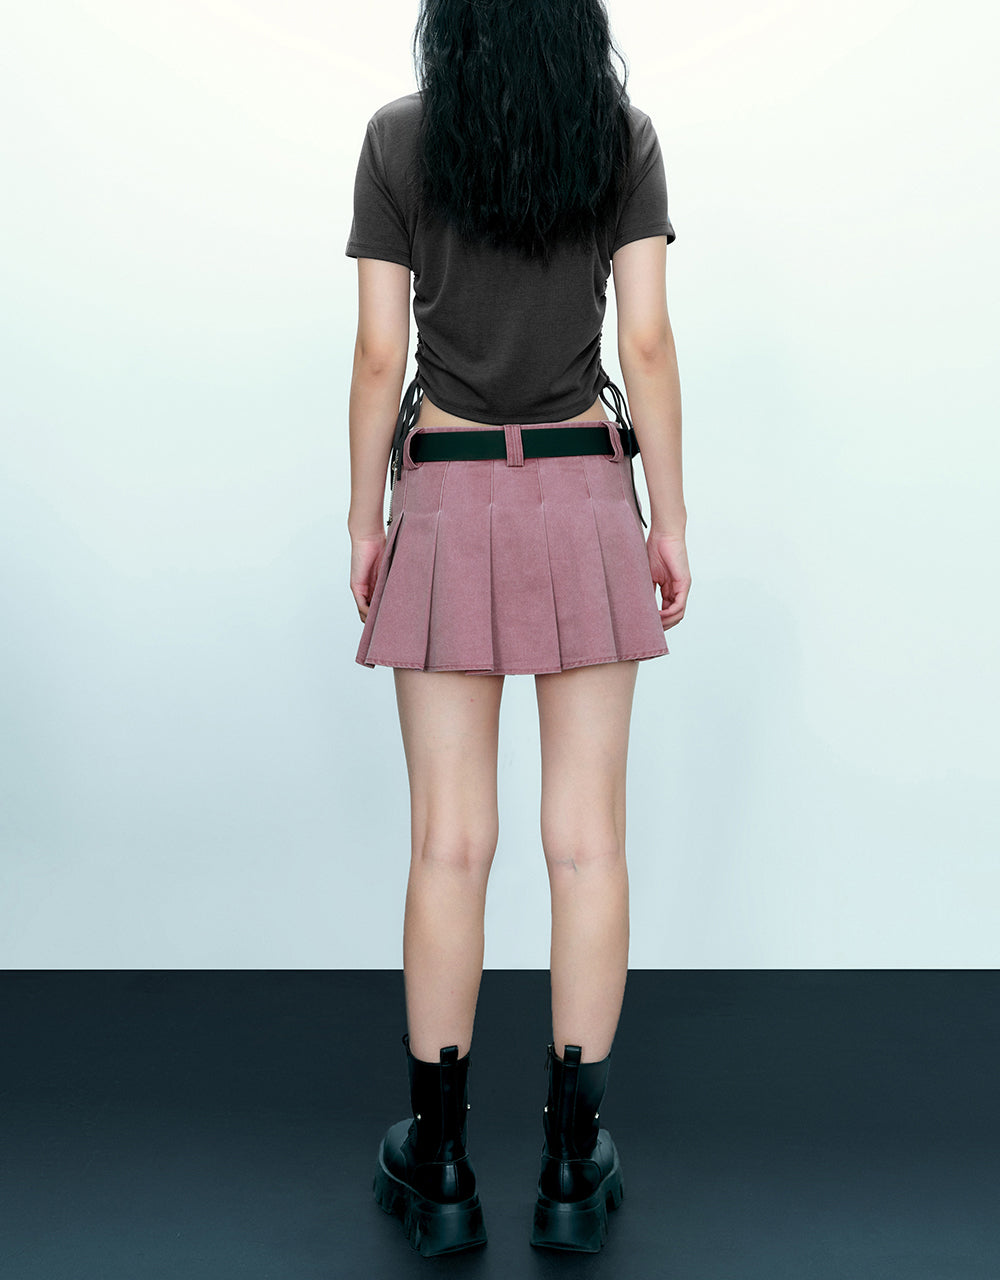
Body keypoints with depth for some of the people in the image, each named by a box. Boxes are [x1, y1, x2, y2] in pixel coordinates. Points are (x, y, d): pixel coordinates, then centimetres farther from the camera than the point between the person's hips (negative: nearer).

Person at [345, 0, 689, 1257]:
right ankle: (573, 1166, 13)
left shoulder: (398, 137, 1)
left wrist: (365, 519, 6)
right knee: (586, 841, 4)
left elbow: (379, 357, -3)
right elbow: (647, 345, -2)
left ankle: (438, 1167, 15)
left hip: (446, 502, 0)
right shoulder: (624, 136, 3)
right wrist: (670, 522, 4)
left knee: (450, 843, 4)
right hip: (585, 500, 1)